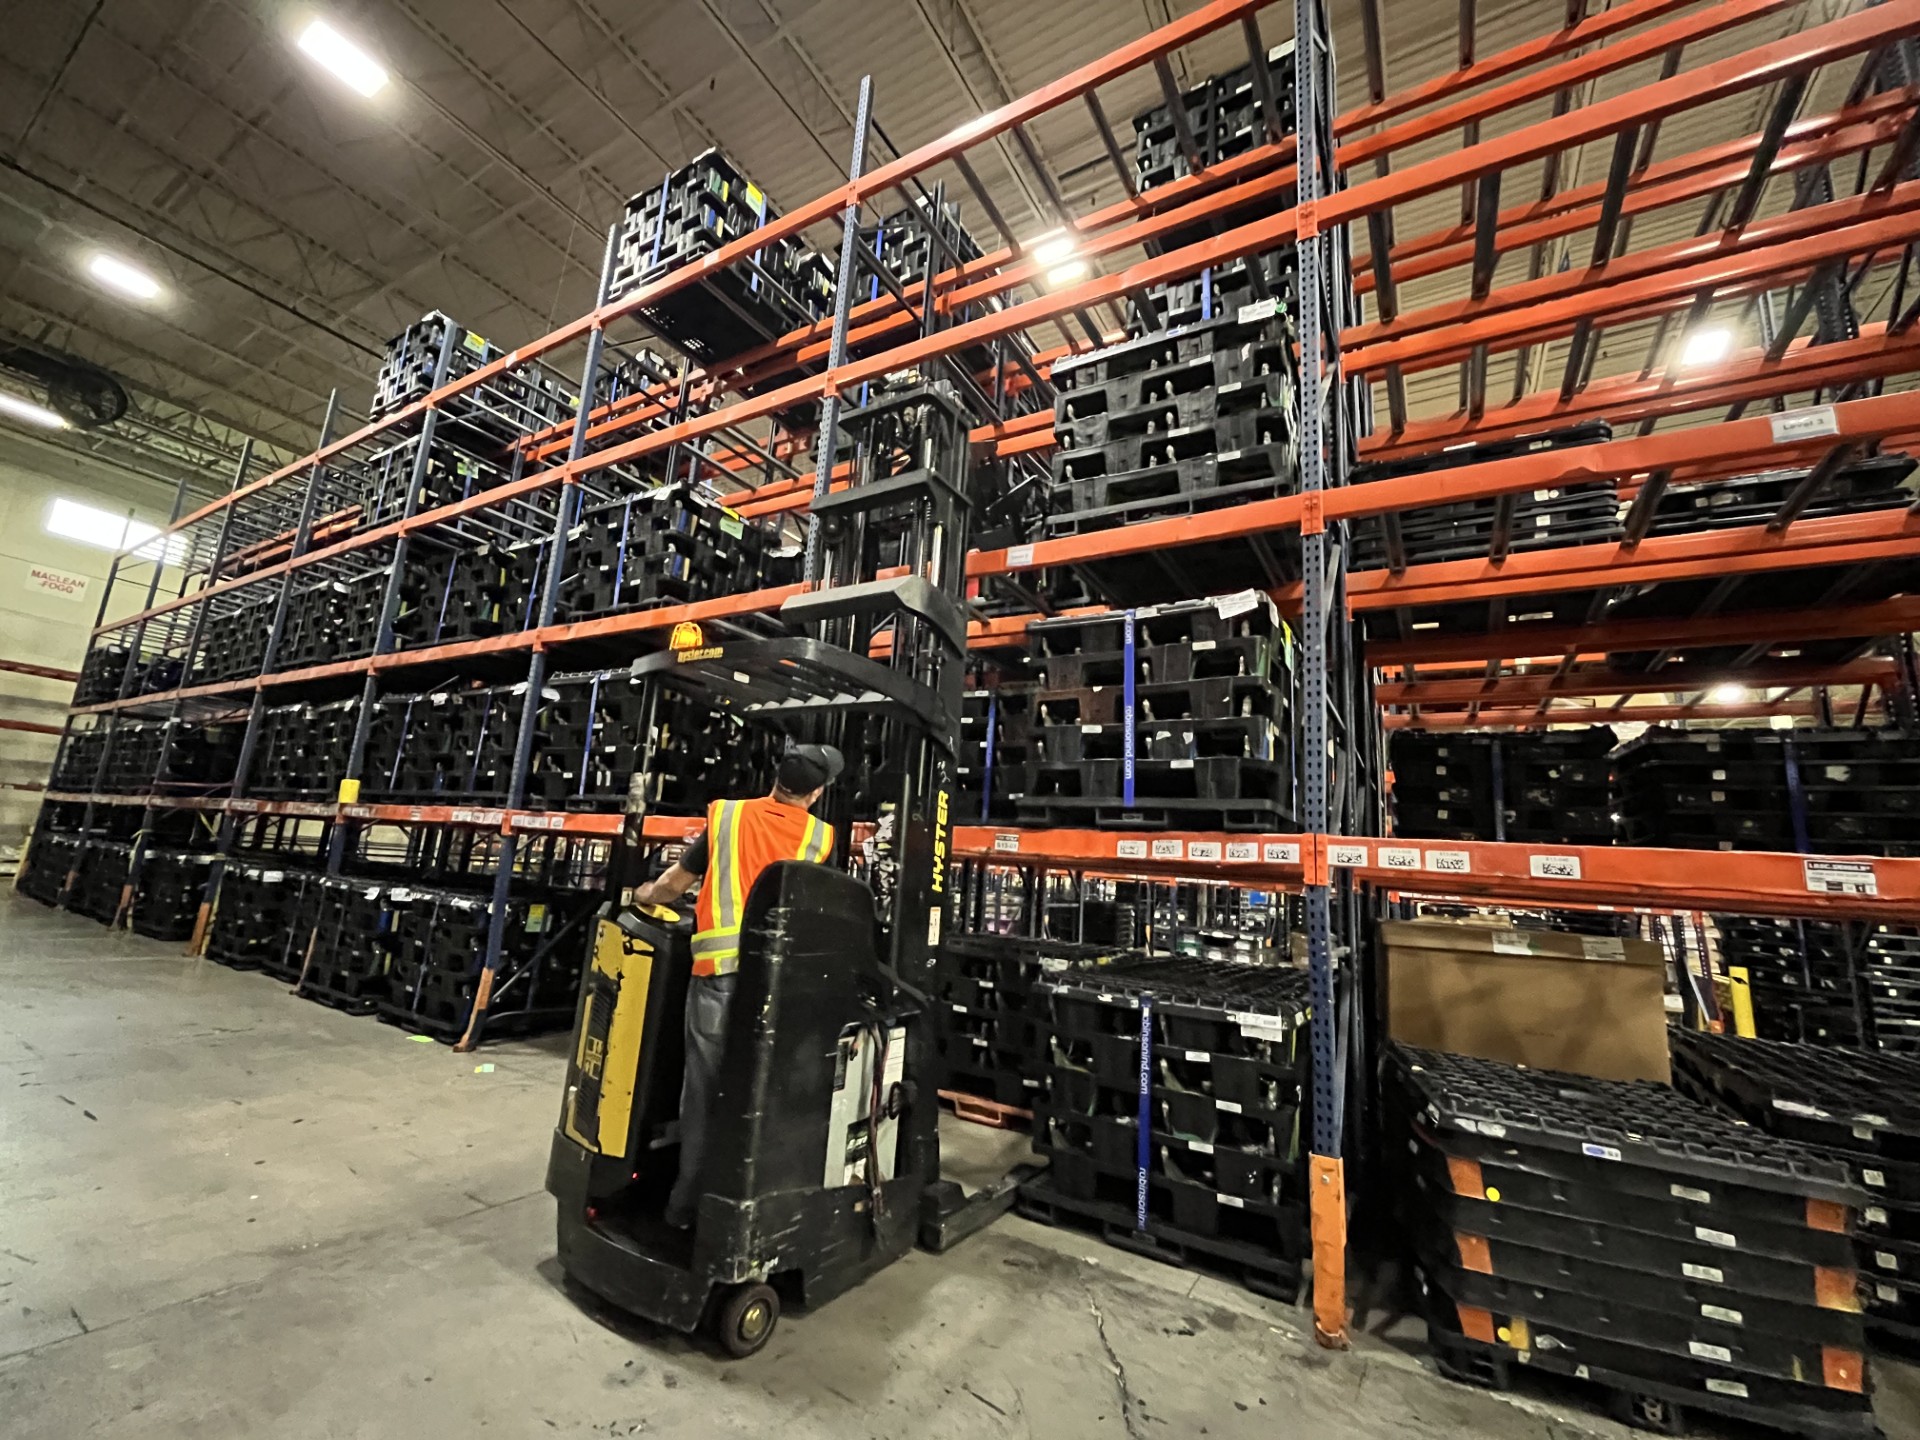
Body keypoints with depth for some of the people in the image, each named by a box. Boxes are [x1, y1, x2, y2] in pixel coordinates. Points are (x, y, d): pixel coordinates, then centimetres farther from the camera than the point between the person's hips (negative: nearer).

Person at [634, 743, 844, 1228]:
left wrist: (646, 895, 36)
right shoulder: (819, 837, 4)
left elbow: (675, 884, 15)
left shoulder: (727, 816, 4)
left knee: (704, 1089, 12)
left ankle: (687, 1204, 23)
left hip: (720, 972, 0)